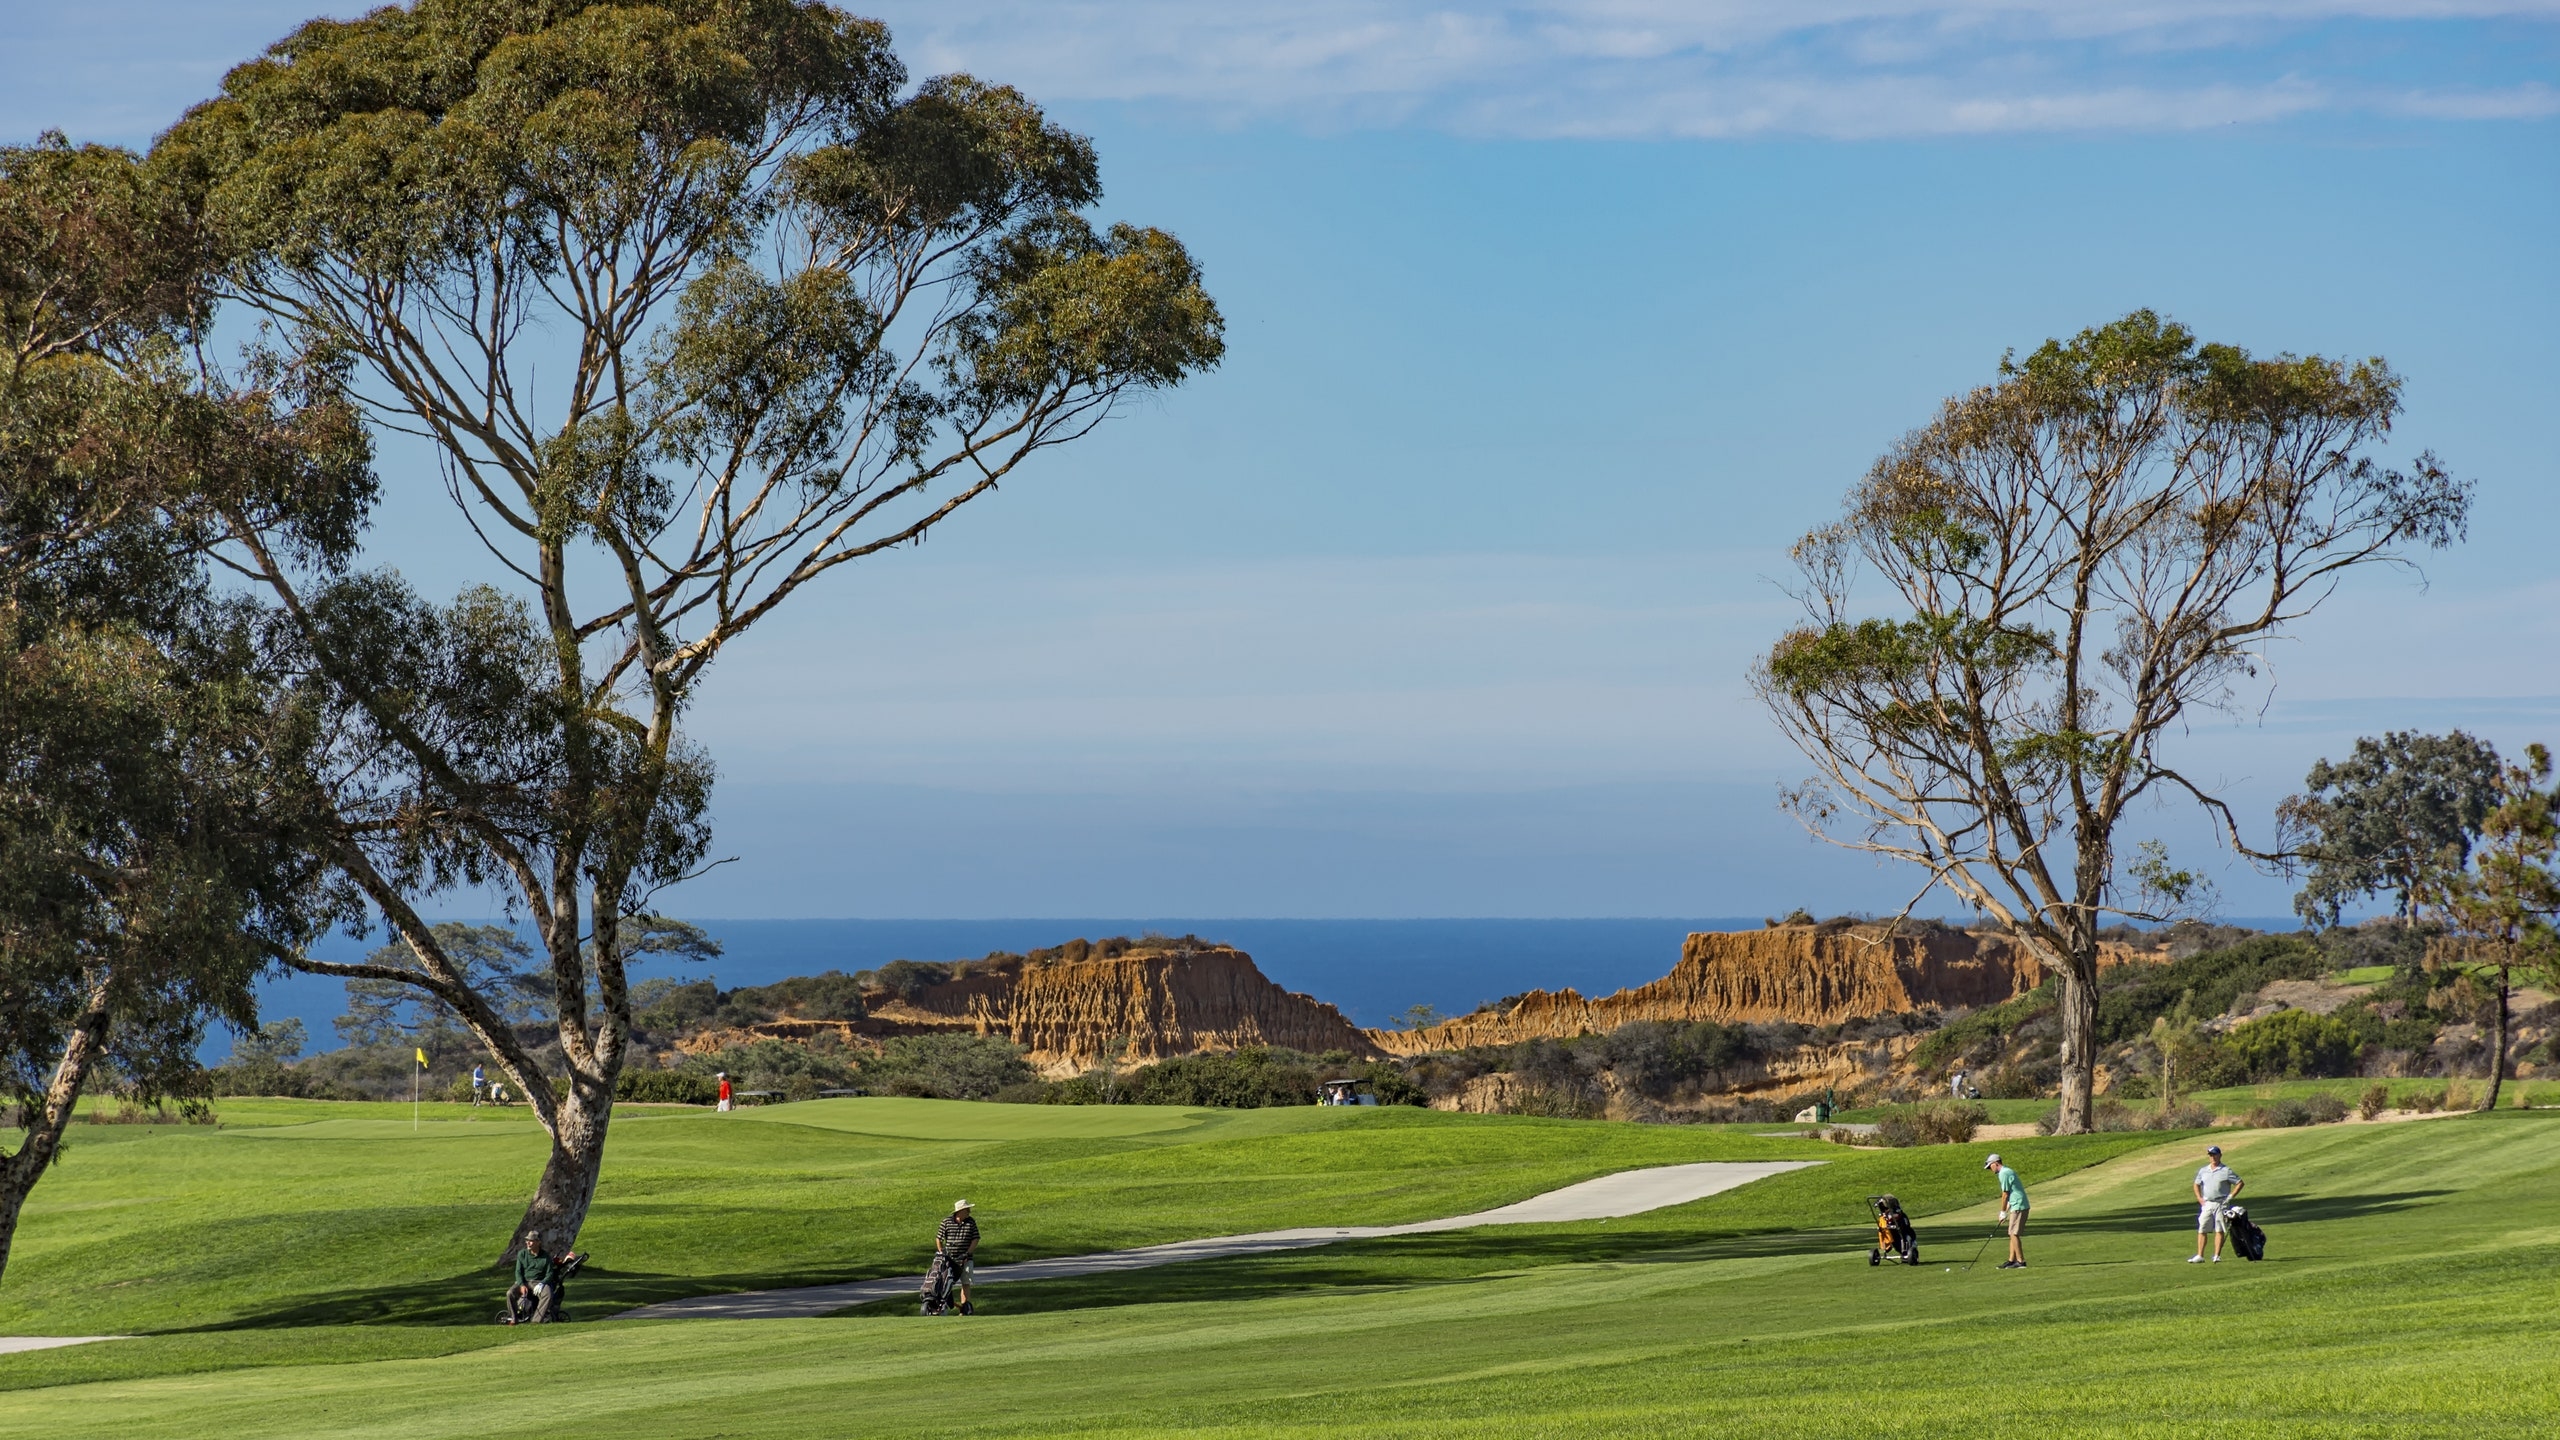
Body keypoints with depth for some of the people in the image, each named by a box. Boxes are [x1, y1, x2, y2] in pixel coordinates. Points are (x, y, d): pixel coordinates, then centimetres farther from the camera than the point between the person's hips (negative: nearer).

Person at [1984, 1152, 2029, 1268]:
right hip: (2018, 1206, 10)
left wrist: (2003, 1212, -4)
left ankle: (2021, 1261, -8)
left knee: (2014, 1234, -8)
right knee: (2012, 1234, 12)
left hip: (2018, 1206, -10)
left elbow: (2005, 1195, -12)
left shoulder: (2004, 1174, -13)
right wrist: (2006, 1210, 14)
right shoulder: (2008, 1171, 18)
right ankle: (2012, 1260, 13)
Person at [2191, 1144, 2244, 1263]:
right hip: (2206, 1204, 4)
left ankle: (2217, 1256, -2)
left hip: (2220, 1204, -4)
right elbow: (2197, 1184, 24)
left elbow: (2240, 1183, -2)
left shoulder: (2226, 1171, -3)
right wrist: (2199, 1198, 10)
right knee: (2201, 1230, 1)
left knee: (2219, 1230, -4)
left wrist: (2231, 1196, -8)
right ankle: (2199, 1256, 3)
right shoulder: (2203, 1171, 11)